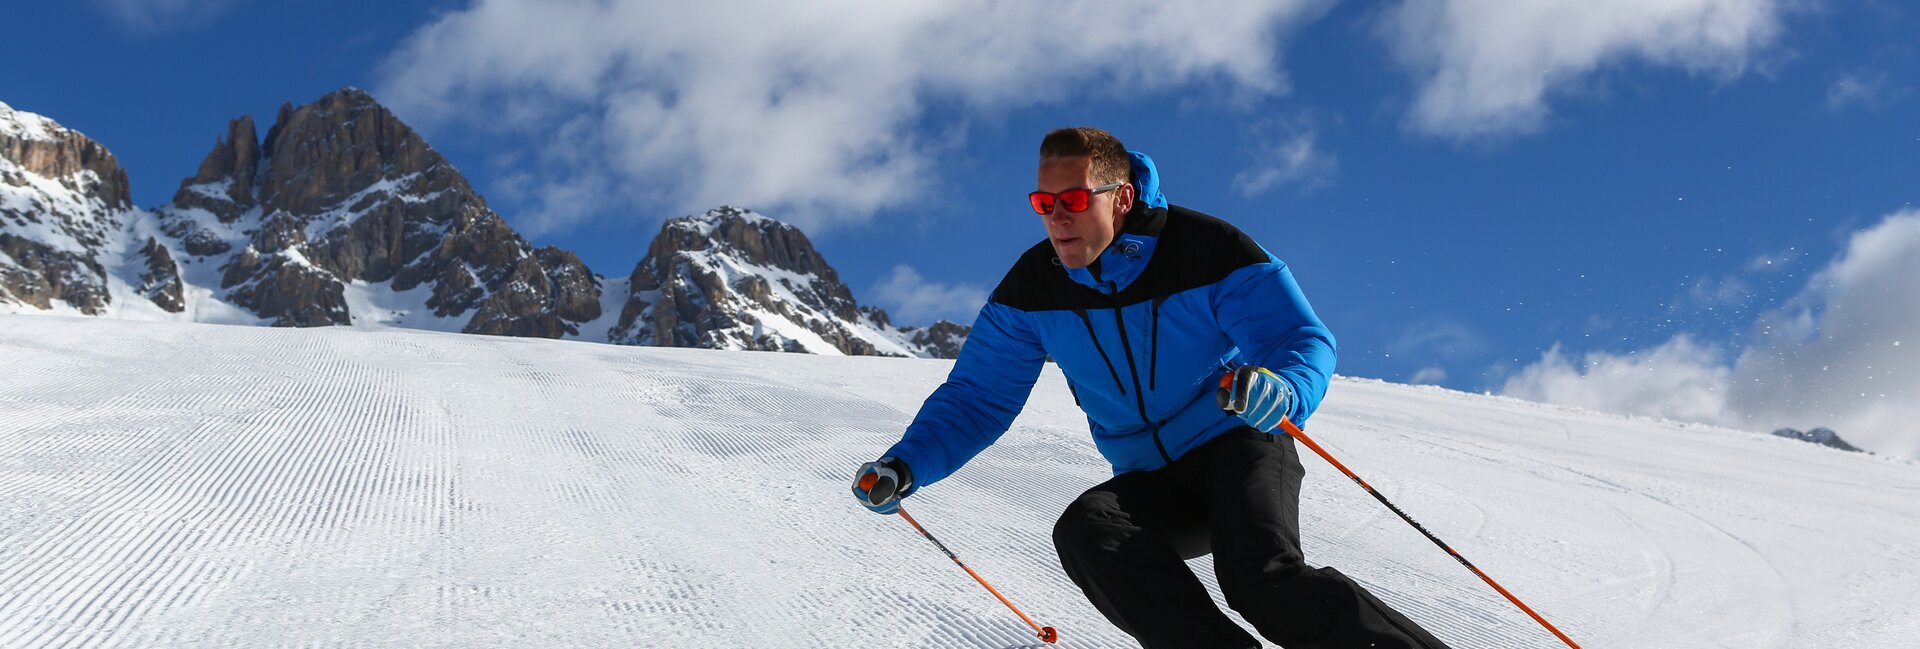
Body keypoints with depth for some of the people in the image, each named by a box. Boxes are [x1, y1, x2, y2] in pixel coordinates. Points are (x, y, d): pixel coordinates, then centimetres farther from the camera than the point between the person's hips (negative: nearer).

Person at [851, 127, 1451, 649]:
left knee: (1264, 576, -32)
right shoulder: (1032, 289, -3)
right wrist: (905, 466, -16)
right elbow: (977, 397, 2)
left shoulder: (1206, 250, -14)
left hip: (1237, 443, -4)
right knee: (1083, 532, -29)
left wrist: (1282, 391, -41)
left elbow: (1305, 339, -16)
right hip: (1151, 482, 4)